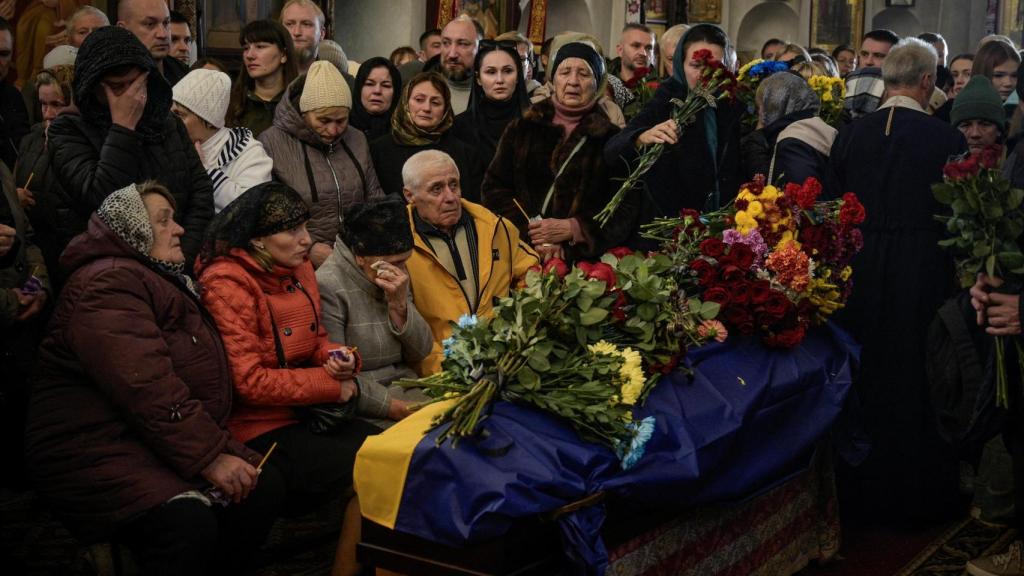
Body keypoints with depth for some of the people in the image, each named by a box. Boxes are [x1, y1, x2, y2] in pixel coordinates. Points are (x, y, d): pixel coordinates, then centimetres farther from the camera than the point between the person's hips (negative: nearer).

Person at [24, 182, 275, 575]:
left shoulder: (166, 280, 20)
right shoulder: (107, 285, -13)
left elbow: (199, 376, 18)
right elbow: (147, 388, -24)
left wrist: (220, 447, 5)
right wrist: (208, 456, -25)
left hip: (160, 439, 10)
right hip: (95, 449, -9)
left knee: (263, 482, -9)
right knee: (188, 521, -31)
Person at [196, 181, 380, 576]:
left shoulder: (299, 267, 8)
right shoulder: (227, 285, -14)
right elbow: (249, 381, -19)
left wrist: (338, 357, -4)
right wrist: (332, 386, -15)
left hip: (310, 411, 7)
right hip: (262, 429, -7)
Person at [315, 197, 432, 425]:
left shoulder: (398, 274, 10)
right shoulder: (328, 286, -13)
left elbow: (421, 353, 8)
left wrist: (399, 304, -8)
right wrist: (396, 408, -18)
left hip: (408, 388, 7)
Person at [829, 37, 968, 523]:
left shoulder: (850, 135, -2)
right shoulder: (947, 139, -11)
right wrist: (955, 276, 8)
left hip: (859, 271, 3)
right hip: (923, 277, -3)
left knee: (863, 380, 15)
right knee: (914, 384, 9)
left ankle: (859, 490, 28)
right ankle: (914, 492, 21)